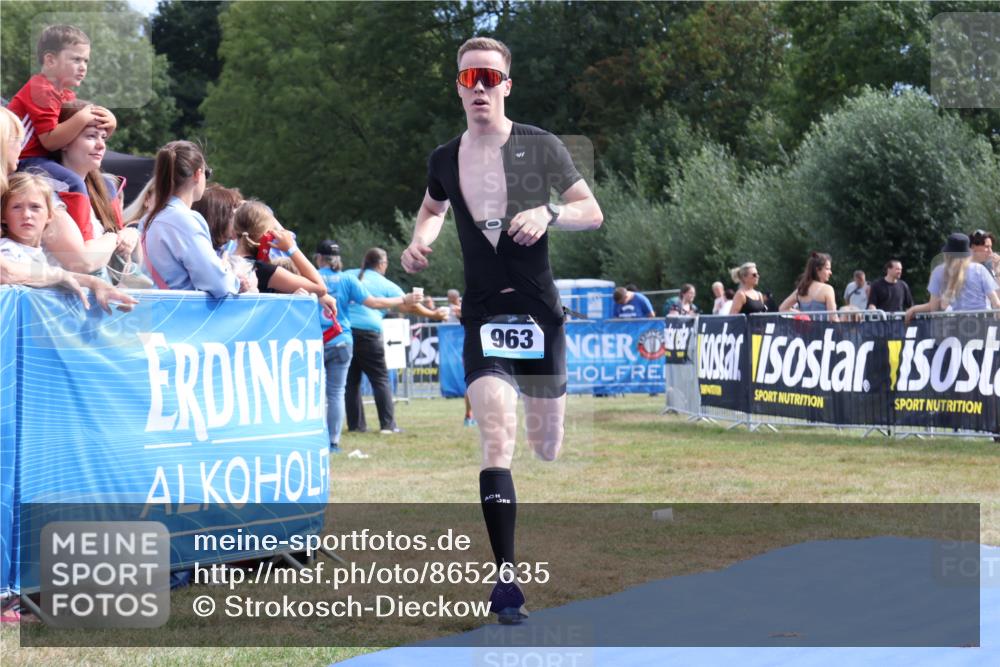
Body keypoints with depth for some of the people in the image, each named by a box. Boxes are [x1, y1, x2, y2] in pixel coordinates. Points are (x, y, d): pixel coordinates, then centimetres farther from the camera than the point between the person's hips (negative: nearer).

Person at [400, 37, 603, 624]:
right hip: (483, 317, 0)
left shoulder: (541, 147, -3)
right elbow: (434, 208, 26)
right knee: (498, 440, -18)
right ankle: (507, 577, -17)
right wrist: (420, 242, 4)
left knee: (547, 449, 10)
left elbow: (593, 212, 0)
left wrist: (548, 213, -20)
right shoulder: (445, 160, 5)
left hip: (539, 312, 0)